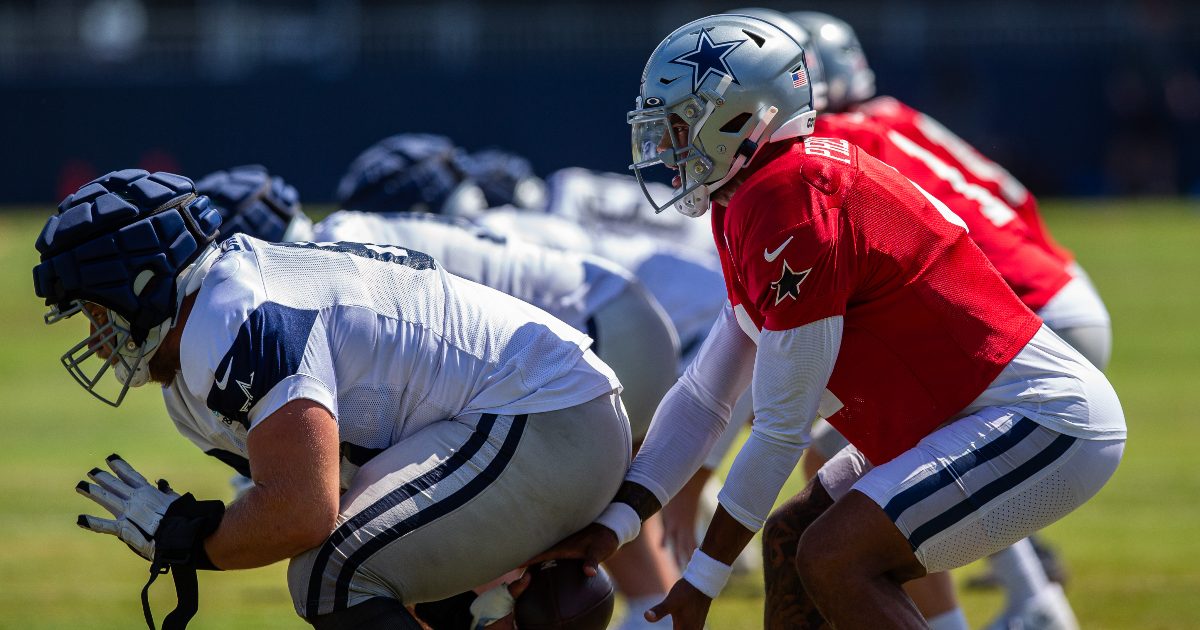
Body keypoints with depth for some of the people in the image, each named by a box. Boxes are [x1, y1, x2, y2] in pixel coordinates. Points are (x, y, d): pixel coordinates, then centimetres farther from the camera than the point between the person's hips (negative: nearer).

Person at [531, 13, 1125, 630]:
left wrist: (704, 576, -8)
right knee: (791, 540, 14)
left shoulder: (787, 202, -20)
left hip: (1044, 421, -10)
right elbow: (703, 396, 14)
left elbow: (782, 427, -16)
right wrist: (614, 523, 5)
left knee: (833, 560, -20)